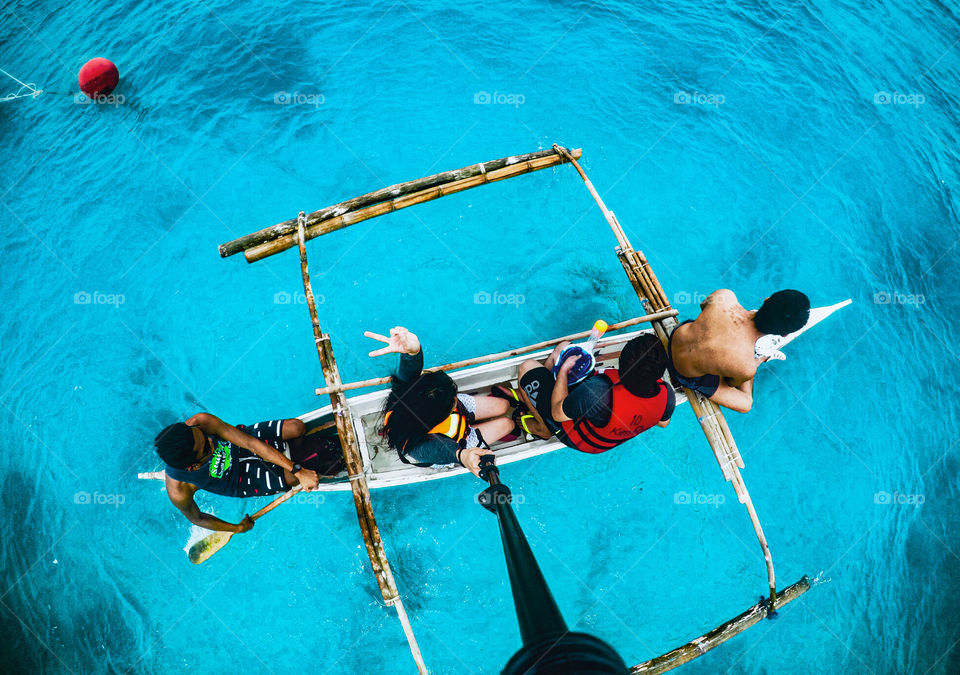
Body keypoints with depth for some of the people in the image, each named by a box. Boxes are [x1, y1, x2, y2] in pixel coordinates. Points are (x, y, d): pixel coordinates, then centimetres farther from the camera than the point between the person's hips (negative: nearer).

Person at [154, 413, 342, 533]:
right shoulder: (179, 492, -34)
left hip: (240, 445, 2)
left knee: (297, 427, -14)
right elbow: (196, 518, -10)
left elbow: (252, 444, -32)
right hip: (239, 480, -2)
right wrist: (237, 528, -3)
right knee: (291, 478, -19)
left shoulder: (198, 423, -34)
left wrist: (298, 470, -35)